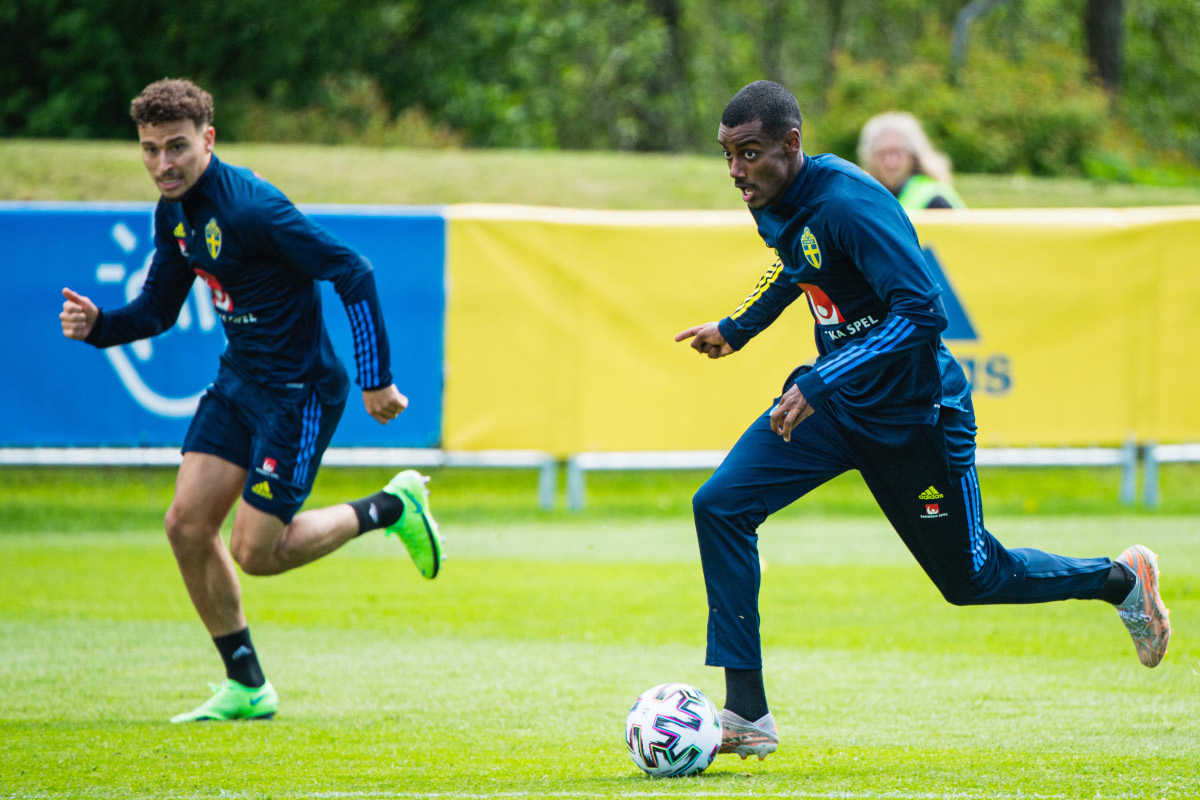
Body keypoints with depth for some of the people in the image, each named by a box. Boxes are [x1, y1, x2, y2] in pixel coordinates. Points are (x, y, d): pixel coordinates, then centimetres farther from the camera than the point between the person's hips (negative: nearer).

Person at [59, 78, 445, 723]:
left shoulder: (250, 208, -24)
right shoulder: (175, 214, 3)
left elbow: (353, 274, -22)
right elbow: (157, 310, 14)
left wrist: (376, 379, -20)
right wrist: (96, 325, -7)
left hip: (299, 392, -8)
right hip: (238, 380, 8)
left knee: (255, 552, -6)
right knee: (187, 525, 0)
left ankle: (393, 508, 15)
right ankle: (247, 688, 12)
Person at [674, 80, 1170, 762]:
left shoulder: (848, 204, -28)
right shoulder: (773, 205, -1)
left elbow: (924, 311, -36)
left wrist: (819, 384, -40)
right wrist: (738, 329, 28)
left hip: (913, 414, -7)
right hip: (833, 403, 8)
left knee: (970, 577, 9)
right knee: (721, 507, -12)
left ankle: (1122, 580, 37)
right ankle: (747, 714, -10)